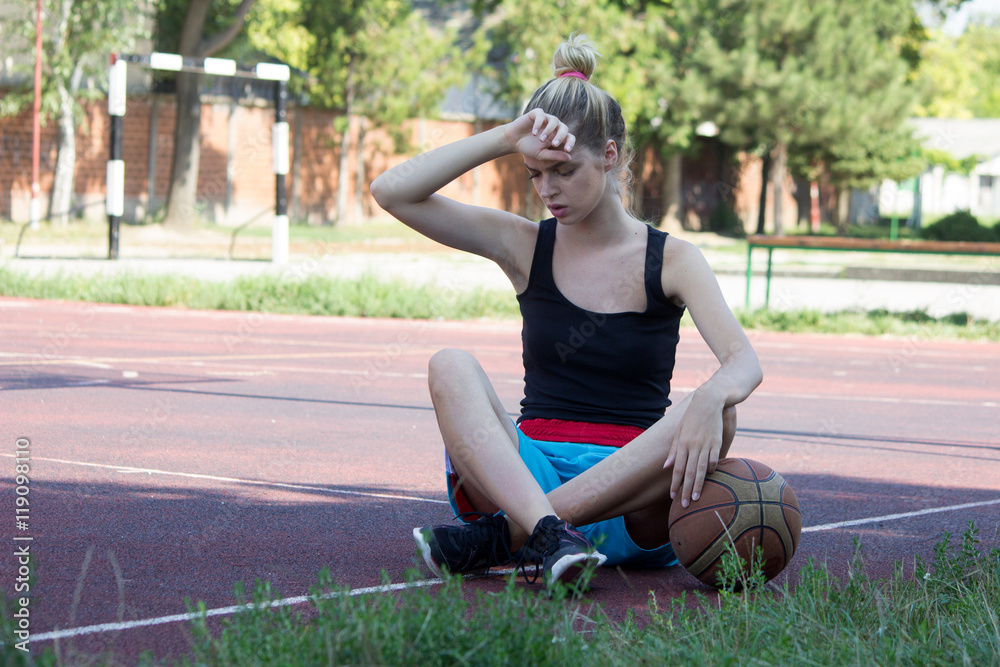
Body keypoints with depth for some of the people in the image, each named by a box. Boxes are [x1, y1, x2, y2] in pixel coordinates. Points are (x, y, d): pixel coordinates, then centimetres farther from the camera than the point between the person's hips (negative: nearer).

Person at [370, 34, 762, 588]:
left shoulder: (671, 261, 4)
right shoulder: (524, 245, 9)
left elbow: (743, 361, -12)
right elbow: (392, 192, 0)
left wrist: (712, 397, -37)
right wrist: (507, 139, -8)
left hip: (629, 502, -1)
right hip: (528, 472, 1)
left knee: (714, 414, -31)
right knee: (450, 366, -23)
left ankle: (504, 536, -36)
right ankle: (547, 536, -47)